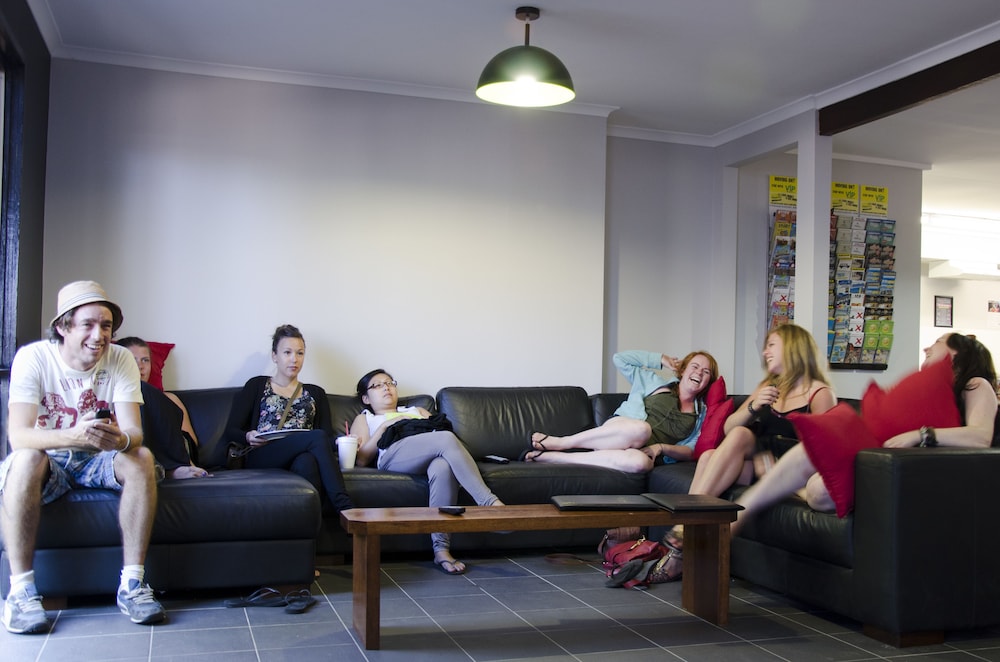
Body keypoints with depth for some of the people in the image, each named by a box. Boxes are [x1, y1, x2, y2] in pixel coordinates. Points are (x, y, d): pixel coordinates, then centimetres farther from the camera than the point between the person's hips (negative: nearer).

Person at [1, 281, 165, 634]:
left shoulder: (120, 359, -10)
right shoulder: (33, 358, -16)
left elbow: (134, 431, -18)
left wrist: (121, 439, -44)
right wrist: (73, 436, -48)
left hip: (97, 461, 2)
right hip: (48, 461, -2)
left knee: (141, 457, -27)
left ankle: (132, 584, -23)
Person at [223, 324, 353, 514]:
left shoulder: (316, 394, 27)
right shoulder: (257, 386, 20)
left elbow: (329, 437, 17)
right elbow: (231, 431, 13)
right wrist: (248, 437, -11)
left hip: (302, 459, 2)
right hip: (262, 458, -2)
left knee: (306, 462, -38)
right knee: (317, 437, -32)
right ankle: (344, 507, -41)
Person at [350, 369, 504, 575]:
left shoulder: (417, 411, 42)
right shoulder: (364, 419, 33)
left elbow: (439, 430, 26)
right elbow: (361, 459, 12)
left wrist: (434, 424, 5)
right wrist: (384, 426, 6)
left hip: (429, 459, 3)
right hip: (393, 456, -3)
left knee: (443, 466, -39)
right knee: (447, 439, -34)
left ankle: (441, 549, -42)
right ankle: (489, 503, -44)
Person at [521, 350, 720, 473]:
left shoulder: (702, 414, 20)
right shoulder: (656, 382, 18)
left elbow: (691, 451, 9)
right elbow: (620, 359, 18)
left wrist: (661, 448, -9)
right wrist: (661, 359, 22)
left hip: (644, 453, 1)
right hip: (617, 431, -1)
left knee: (640, 463, -42)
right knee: (641, 429, -41)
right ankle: (557, 442, -28)